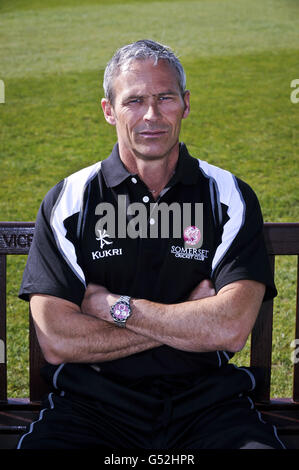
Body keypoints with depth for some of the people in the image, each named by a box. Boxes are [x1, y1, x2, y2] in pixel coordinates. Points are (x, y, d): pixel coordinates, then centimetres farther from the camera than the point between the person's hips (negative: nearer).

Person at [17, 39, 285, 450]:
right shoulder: (68, 201, 1)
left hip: (207, 404, 0)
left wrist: (111, 305, -8)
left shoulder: (229, 197, 3)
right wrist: (190, 318, -8)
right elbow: (56, 342, -9)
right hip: (92, 404, 0)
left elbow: (231, 330, -10)